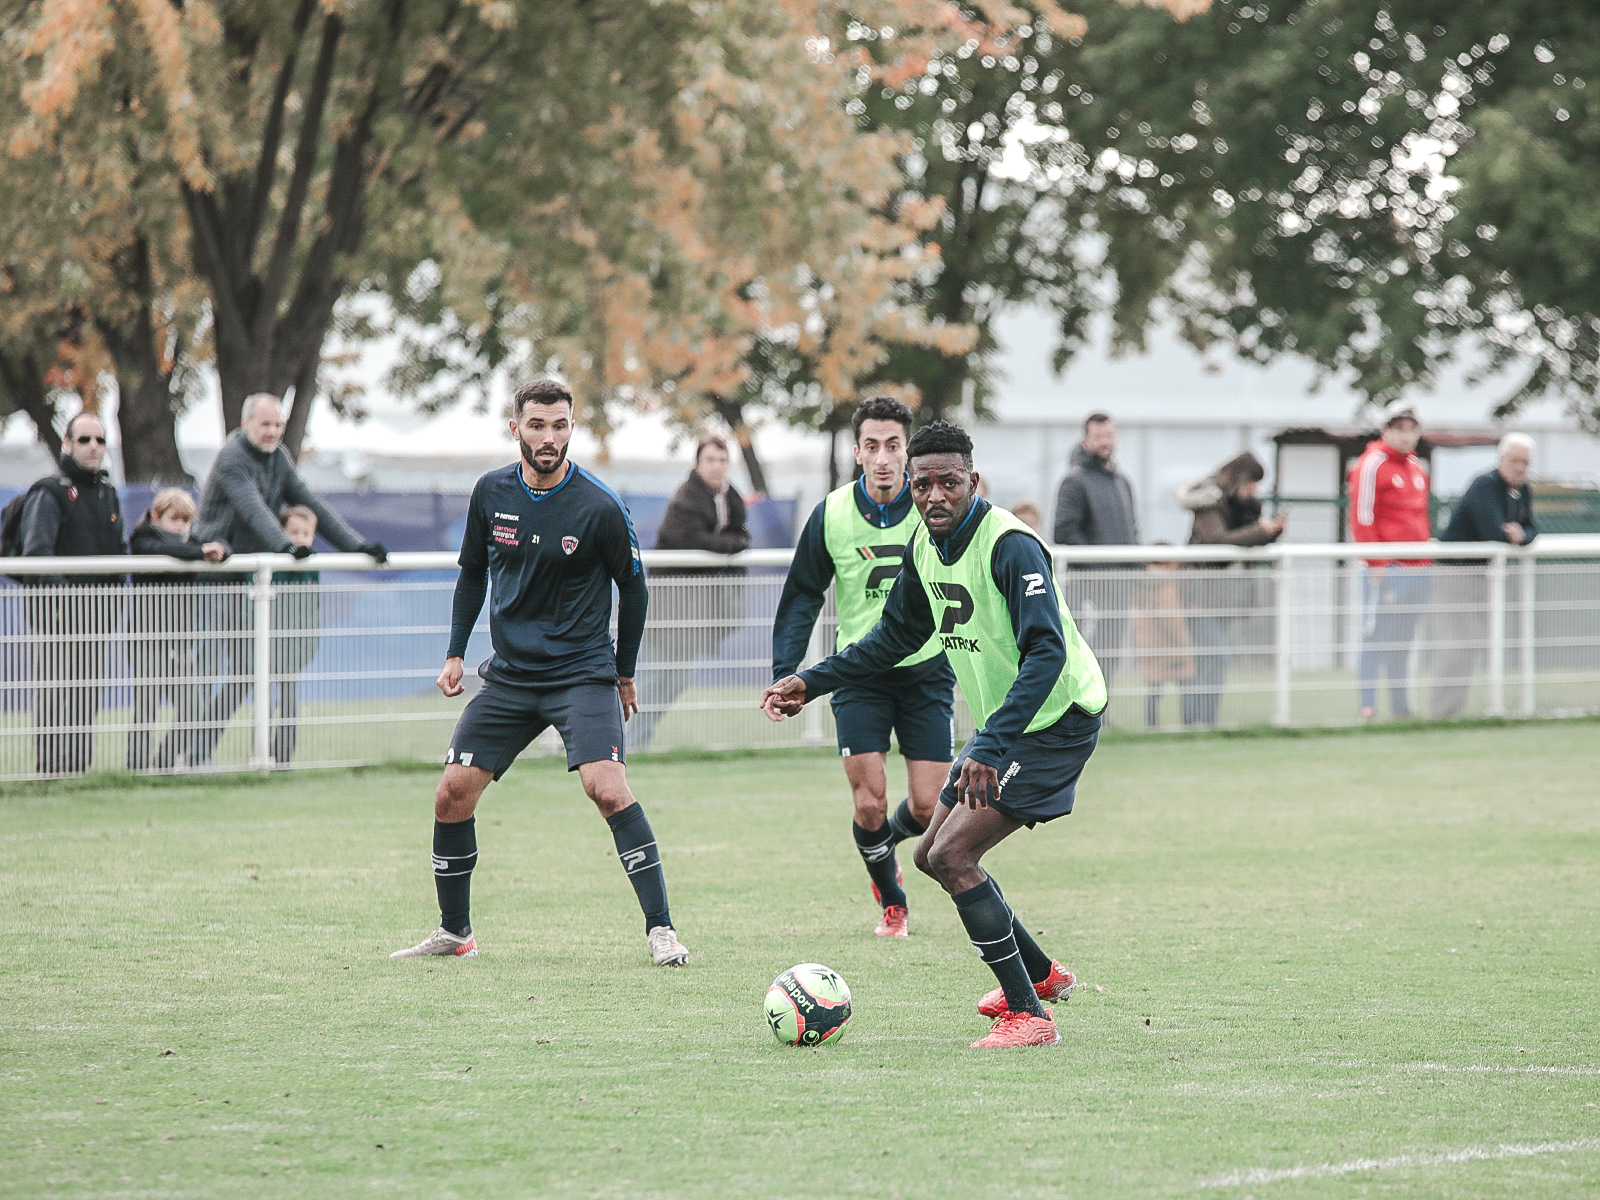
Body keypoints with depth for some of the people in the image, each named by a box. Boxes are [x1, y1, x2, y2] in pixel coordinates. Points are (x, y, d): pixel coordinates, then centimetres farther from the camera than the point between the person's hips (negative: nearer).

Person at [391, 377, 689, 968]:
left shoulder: (600, 507, -12)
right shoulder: (491, 493, 1)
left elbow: (633, 588, 1)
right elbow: (473, 573, 17)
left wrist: (624, 674, 6)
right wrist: (455, 653, 11)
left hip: (583, 671, -5)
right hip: (508, 674, 5)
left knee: (607, 787, -24)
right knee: (452, 795, -1)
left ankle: (660, 929, -17)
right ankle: (454, 932, 17)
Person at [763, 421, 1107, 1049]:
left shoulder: (1009, 546, -24)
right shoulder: (926, 548, 3)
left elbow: (1047, 652, -33)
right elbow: (895, 637, 19)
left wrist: (992, 746, -41)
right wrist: (812, 681, 12)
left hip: (1055, 719, -9)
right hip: (1001, 723, 9)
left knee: (952, 856, -17)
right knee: (935, 856, 16)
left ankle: (1028, 1015, -12)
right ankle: (1042, 973, 33)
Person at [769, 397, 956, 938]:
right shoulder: (831, 514, -8)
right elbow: (802, 597, 1)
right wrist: (786, 675, -7)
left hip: (926, 668, 0)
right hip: (858, 674, 0)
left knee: (928, 806, -3)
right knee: (869, 804, -7)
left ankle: (885, 840, 33)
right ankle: (892, 902, 19)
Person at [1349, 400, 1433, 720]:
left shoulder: (1417, 467, 19)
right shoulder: (1372, 465, -6)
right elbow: (1362, 517, -11)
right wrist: (1375, 563, -16)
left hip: (1417, 570, 8)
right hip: (1386, 570, -8)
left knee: (1404, 642, 11)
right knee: (1377, 636, -8)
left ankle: (1401, 708, 15)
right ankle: (1367, 706, -8)